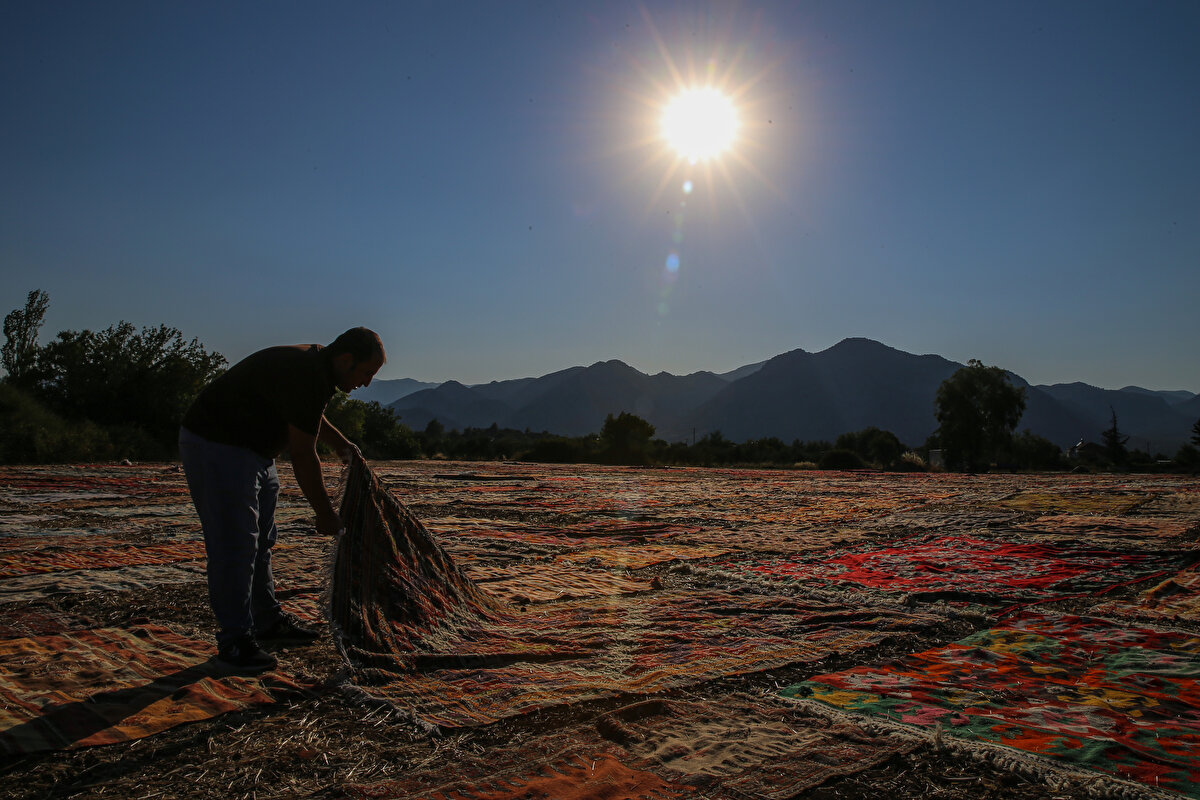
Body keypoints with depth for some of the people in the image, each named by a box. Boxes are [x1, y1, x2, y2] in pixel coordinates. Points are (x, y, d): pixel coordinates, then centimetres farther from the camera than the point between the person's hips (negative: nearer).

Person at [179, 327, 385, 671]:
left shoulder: (317, 365, 4)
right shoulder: (304, 374, -27)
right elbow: (303, 455, -24)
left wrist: (341, 443, 21)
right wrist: (325, 513, -15)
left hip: (254, 449, 11)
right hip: (215, 448, -11)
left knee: (261, 541, 15)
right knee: (234, 545, -9)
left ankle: (268, 620, 26)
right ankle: (234, 638, 0)